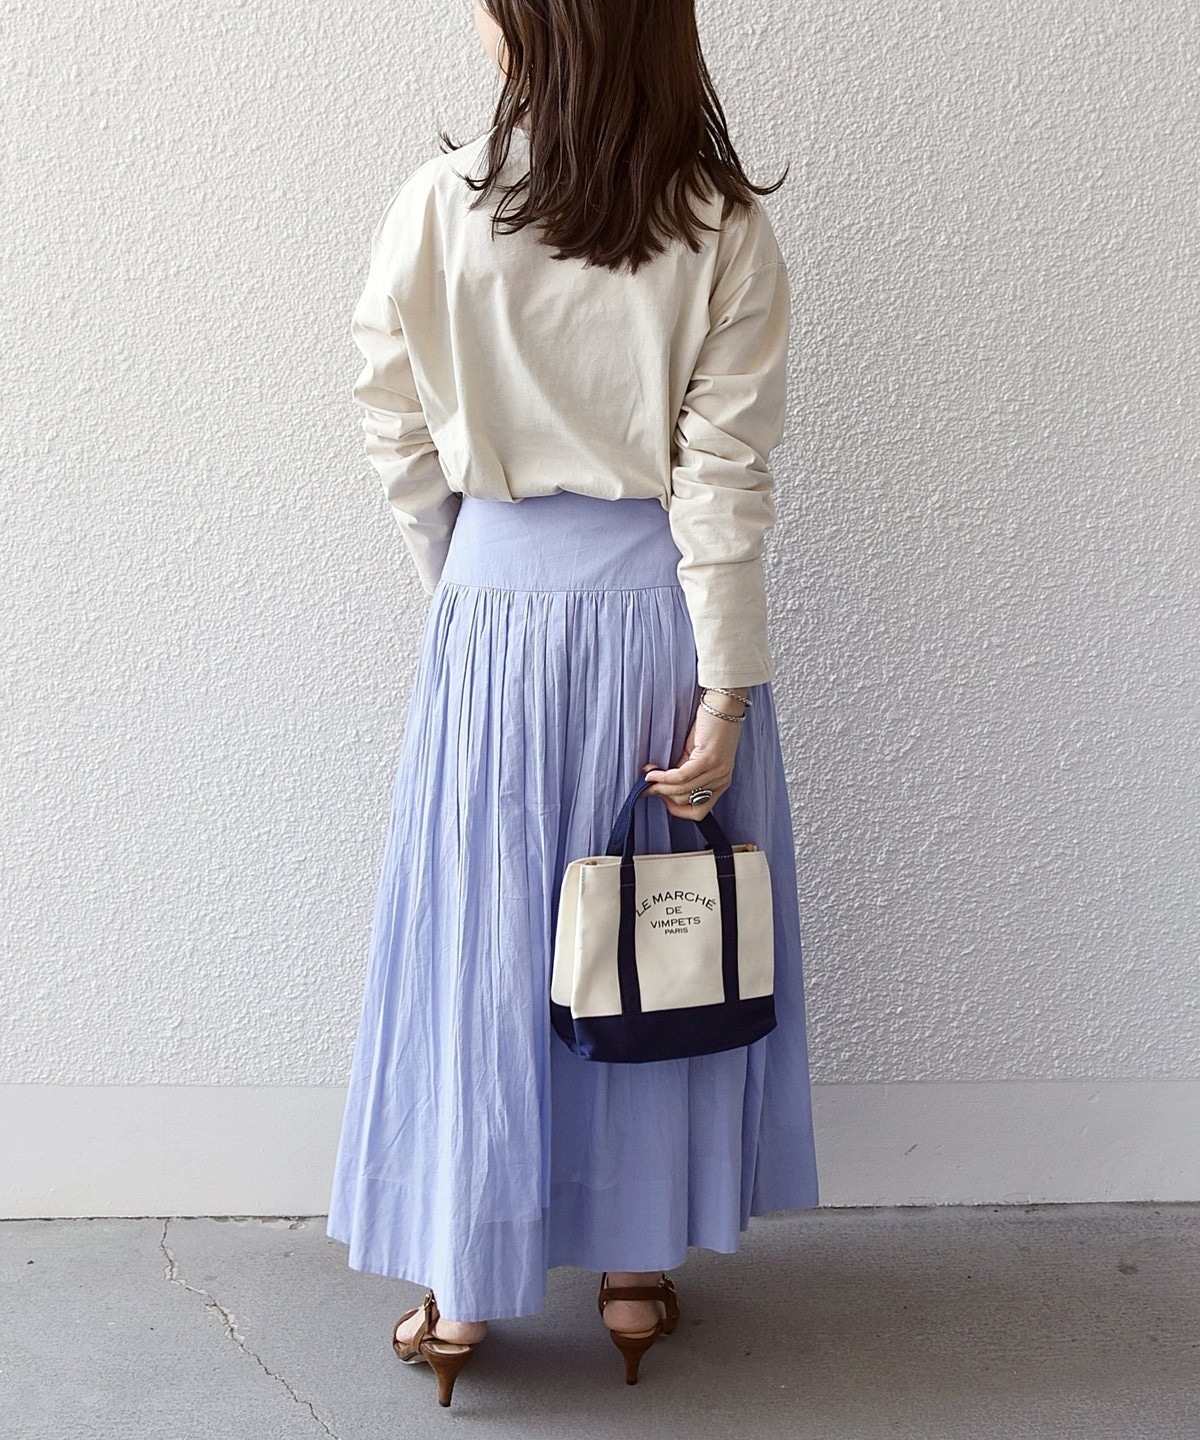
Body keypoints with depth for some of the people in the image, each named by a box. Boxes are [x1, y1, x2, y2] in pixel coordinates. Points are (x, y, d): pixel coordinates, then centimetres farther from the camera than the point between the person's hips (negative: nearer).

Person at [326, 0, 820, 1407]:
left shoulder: (433, 208, -8)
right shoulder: (725, 231, -8)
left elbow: (402, 445, -1)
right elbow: (723, 483, -11)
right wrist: (725, 689, -8)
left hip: (496, 605, 0)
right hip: (660, 605, 1)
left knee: (477, 943, 12)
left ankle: (459, 1285, 24)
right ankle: (638, 1266, 31)